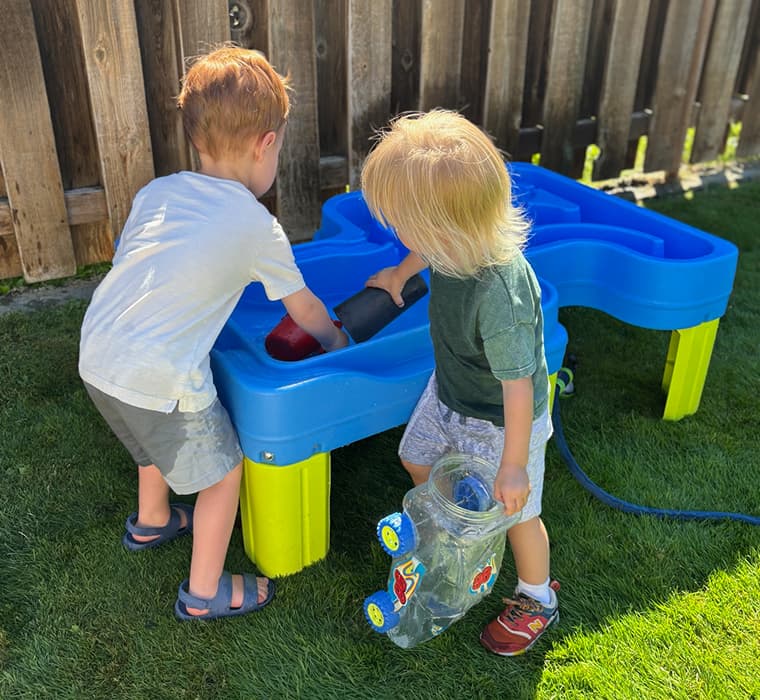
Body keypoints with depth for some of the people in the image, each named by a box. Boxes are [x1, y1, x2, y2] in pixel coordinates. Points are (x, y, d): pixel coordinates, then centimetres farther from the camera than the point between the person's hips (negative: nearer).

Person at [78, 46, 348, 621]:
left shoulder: (156, 191, 7)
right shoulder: (257, 226, -8)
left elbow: (131, 268, 14)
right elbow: (305, 309, 4)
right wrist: (337, 341, 23)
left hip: (97, 356, 7)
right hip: (160, 378, -7)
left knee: (159, 438, 34)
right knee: (224, 471, 15)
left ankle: (151, 522, 59)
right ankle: (205, 592, 31)